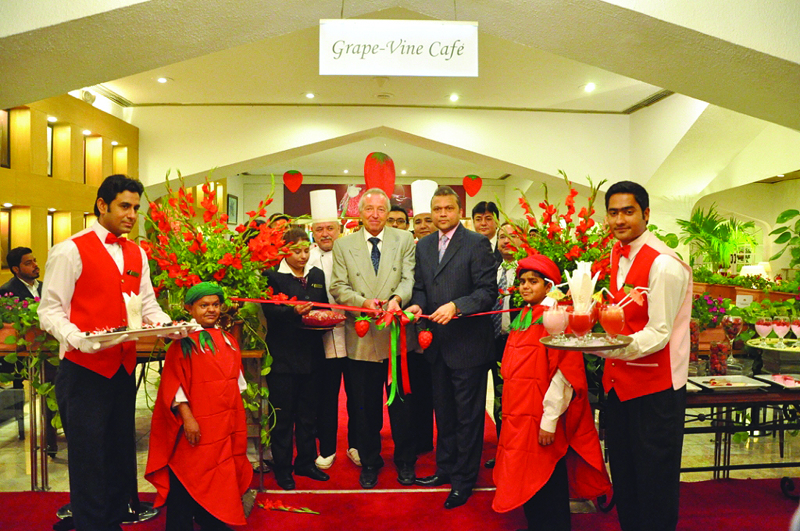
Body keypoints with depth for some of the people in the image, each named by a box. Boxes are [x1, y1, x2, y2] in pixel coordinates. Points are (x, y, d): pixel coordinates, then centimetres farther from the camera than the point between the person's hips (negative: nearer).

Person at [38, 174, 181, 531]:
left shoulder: (137, 254, 11)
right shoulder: (70, 251, -8)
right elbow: (50, 312, -10)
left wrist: (167, 324, -7)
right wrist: (81, 339, -26)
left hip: (124, 367, 6)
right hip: (84, 369, -6)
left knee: (121, 451, 16)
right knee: (88, 455, 5)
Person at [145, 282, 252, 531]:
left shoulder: (228, 342, 10)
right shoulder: (183, 342, -8)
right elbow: (173, 384, -12)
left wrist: (238, 423, 15)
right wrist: (187, 417, -19)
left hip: (225, 429, 6)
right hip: (194, 427, -6)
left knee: (220, 481, 14)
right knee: (186, 482, 2)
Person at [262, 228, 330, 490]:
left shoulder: (318, 275, 13)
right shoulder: (273, 276, -3)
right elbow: (270, 311, -14)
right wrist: (294, 311, -30)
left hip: (310, 353, 5)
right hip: (283, 355, -5)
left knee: (308, 413, 14)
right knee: (283, 414, 4)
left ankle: (306, 462, 28)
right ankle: (282, 468, 18)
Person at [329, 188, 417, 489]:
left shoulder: (404, 240, 6)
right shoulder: (343, 245, 6)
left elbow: (409, 279, -3)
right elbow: (338, 287, 0)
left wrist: (397, 298, -24)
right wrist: (364, 302, -17)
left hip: (397, 334, 0)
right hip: (362, 338, 1)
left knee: (401, 404, 9)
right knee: (366, 407, 11)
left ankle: (405, 462, 28)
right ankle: (369, 463, 30)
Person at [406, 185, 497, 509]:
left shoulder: (477, 244, -9)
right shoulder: (423, 245, 10)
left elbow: (488, 291, -13)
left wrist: (455, 306, -25)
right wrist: (417, 304, -7)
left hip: (468, 344, -6)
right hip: (437, 343, 6)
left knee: (467, 415, 7)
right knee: (443, 412, 19)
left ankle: (463, 480, 21)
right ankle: (445, 468, 35)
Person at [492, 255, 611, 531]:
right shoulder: (522, 317, 11)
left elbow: (563, 374, -17)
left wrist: (549, 421, -19)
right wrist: (512, 412, 15)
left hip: (541, 419, -7)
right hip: (519, 415, 7)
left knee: (546, 481, 4)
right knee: (527, 482, 16)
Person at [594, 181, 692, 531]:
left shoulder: (664, 264, -19)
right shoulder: (616, 254, 6)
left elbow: (658, 334, -22)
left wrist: (610, 346, -36)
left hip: (655, 387, -8)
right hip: (619, 382, 8)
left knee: (655, 479, 7)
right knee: (622, 472, 20)